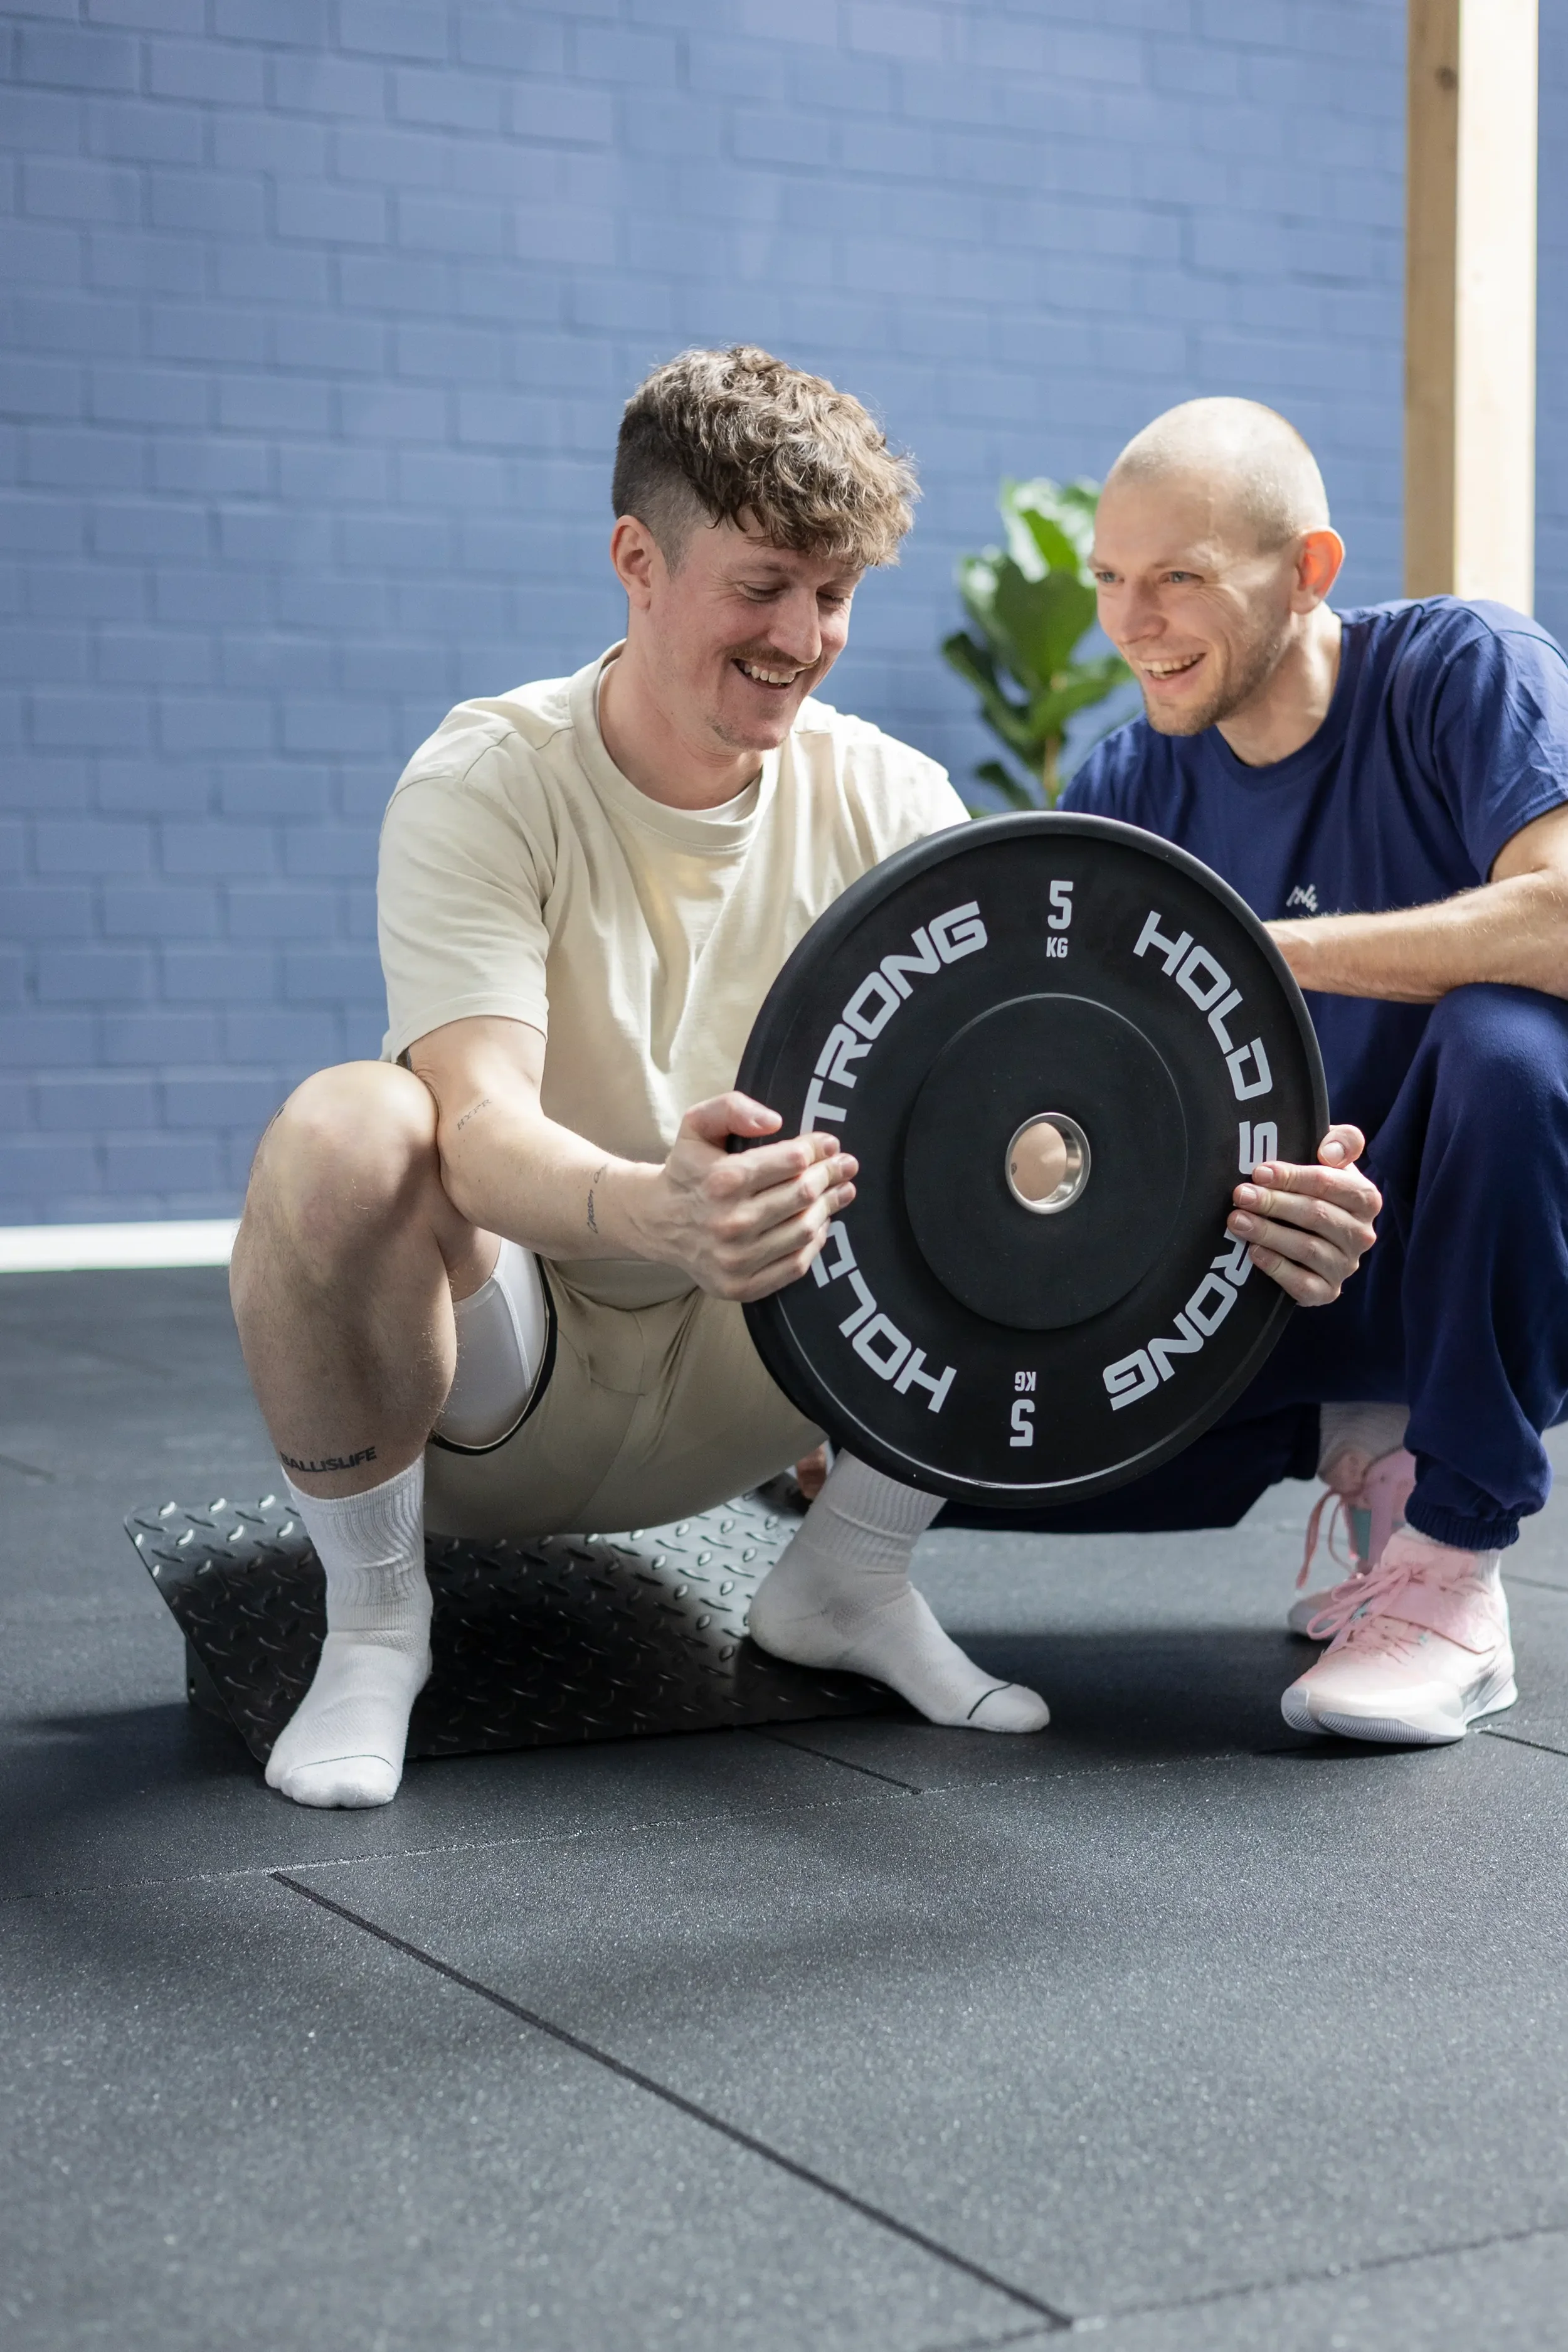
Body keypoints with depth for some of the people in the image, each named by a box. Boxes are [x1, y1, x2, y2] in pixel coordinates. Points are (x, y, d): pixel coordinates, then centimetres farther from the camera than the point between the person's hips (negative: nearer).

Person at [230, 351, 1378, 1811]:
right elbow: (482, 1122, -32)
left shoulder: (882, 798, -5)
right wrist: (650, 1211, -55)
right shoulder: (486, 786, -17)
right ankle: (373, 1617, -10)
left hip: (731, 1387, 4)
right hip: (501, 1384, -4)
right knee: (344, 1132, -35)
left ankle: (846, 1583, 4)